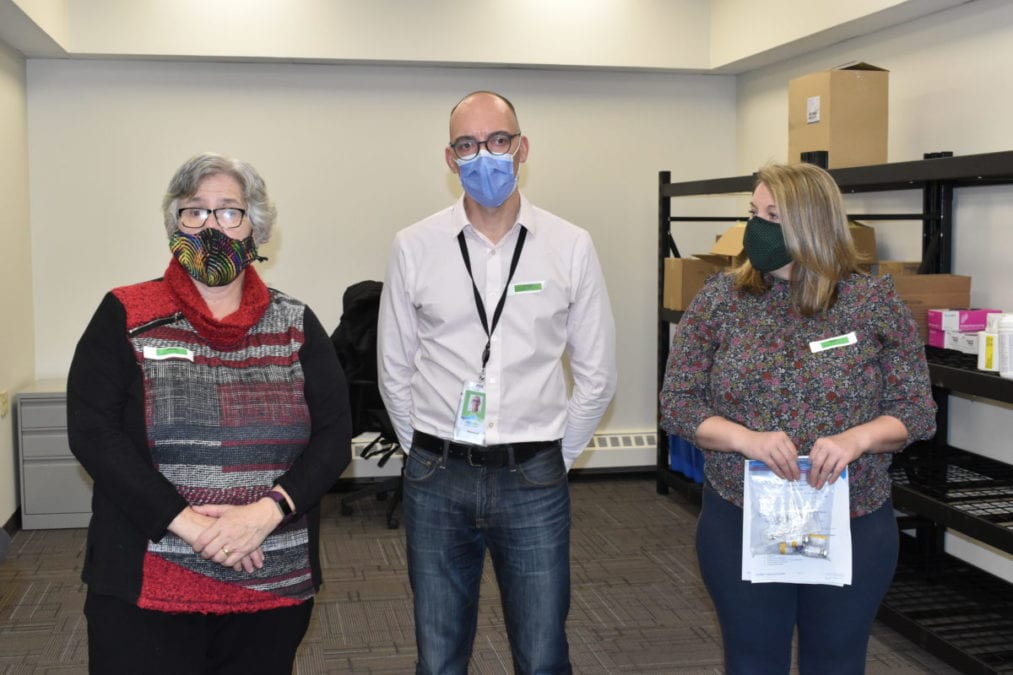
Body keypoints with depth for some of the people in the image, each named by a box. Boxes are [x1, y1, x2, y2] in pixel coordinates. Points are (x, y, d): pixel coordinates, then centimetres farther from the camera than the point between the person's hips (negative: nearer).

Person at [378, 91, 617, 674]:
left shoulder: (571, 247, -2)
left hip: (534, 481, 0)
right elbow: (395, 370, 7)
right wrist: (431, 455, 8)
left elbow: (597, 375, 5)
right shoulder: (414, 247, -2)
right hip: (438, 480, 1)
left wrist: (556, 459, 6)